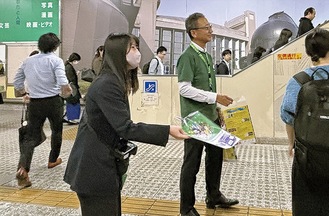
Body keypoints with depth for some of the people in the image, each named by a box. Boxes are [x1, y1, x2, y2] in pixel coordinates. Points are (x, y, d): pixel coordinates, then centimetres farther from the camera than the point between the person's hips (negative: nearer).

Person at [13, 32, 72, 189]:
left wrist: (24, 94, 26)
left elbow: (17, 82, 12)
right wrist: (67, 91, -1)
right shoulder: (56, 60, -7)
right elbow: (62, 82, -20)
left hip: (34, 103, 3)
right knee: (56, 131, 21)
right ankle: (53, 160, 35)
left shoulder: (28, 61, 8)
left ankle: (22, 168, -16)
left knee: (31, 137, 2)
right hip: (53, 101, -3)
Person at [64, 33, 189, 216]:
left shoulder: (115, 82, 11)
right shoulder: (107, 85, -21)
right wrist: (167, 131, -28)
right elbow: (125, 128, -27)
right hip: (95, 169, -10)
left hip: (103, 165, 10)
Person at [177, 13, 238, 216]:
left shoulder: (207, 56, 11)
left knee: (216, 155, 19)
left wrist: (216, 109, 14)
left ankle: (214, 196, 39)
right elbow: (185, 89, -22)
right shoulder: (188, 56, -15)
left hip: (211, 116, 9)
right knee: (192, 162, 3)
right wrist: (215, 97, -20)